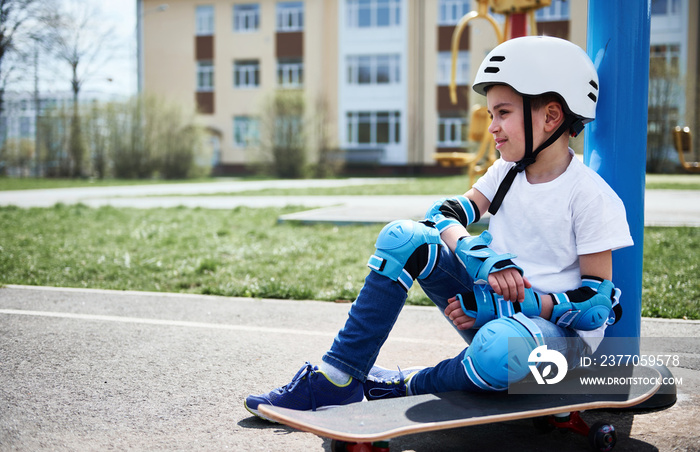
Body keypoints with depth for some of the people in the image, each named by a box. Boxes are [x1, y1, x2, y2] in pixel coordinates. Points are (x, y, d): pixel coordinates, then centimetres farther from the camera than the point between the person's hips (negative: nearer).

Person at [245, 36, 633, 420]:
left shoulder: (590, 196, -15)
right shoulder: (508, 171, 5)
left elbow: (596, 303, -16)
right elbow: (445, 214, -2)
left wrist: (507, 304, -24)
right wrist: (479, 257, -23)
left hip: (559, 329, -6)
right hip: (497, 308, 6)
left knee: (500, 349, -44)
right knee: (401, 238, -11)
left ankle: (407, 388, -11)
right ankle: (336, 380, -13)